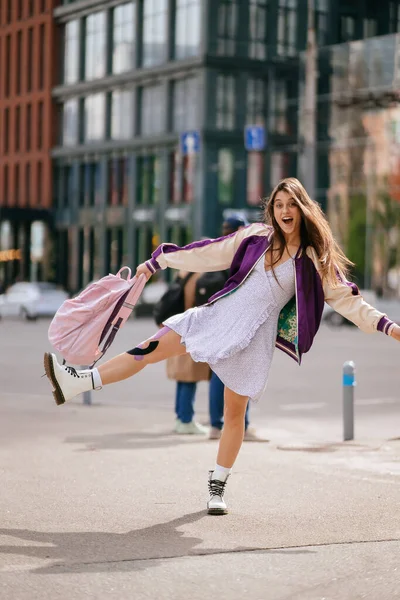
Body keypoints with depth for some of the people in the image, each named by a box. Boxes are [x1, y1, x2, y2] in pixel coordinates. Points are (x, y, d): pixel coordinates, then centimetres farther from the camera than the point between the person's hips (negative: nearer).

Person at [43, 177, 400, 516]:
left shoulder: (315, 259, -1)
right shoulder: (255, 238, 5)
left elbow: (347, 299, -2)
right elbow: (206, 253, 10)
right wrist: (156, 263, 14)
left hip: (254, 336, -2)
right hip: (219, 315, 2)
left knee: (235, 412, 1)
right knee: (155, 347, -10)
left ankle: (218, 487, 16)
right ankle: (76, 383, -11)